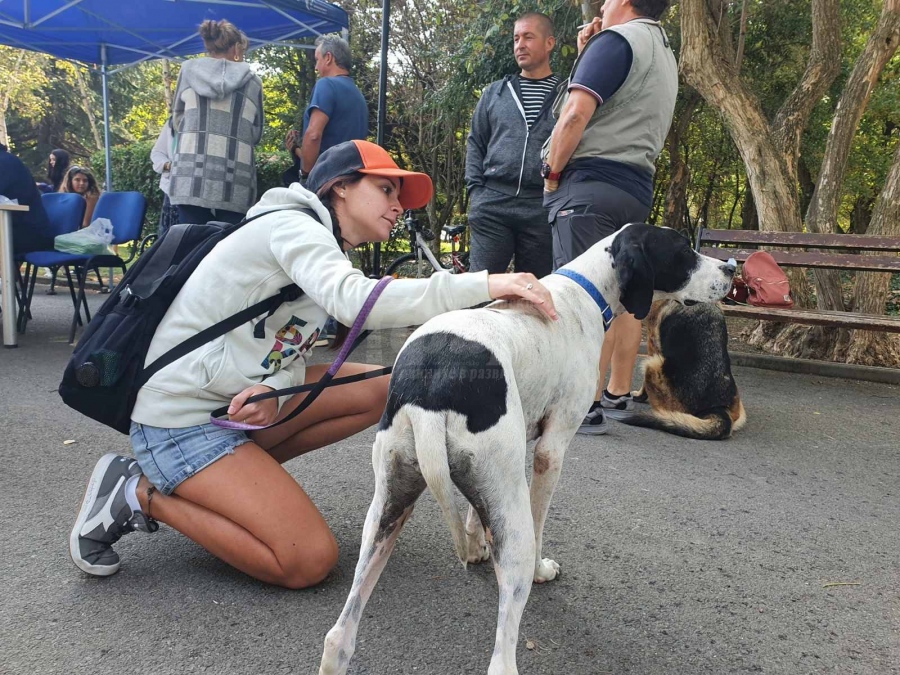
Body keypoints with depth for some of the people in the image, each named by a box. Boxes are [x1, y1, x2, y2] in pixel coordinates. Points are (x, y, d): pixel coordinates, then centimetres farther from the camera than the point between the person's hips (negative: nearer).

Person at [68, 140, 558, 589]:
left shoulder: (326, 251, 14)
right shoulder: (292, 225, -16)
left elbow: (290, 354, 6)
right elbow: (354, 302, -36)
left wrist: (273, 392, -17)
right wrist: (483, 285, -39)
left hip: (232, 403, 9)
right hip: (180, 419, -9)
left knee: (383, 390, 0)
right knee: (310, 561, -15)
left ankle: (240, 469, 6)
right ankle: (142, 494, -2)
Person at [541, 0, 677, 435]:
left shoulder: (616, 39, -5)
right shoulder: (665, 55, 26)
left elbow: (576, 113, -16)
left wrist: (552, 171, -6)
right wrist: (587, 57, 21)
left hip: (591, 183, -10)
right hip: (636, 188, 10)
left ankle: (587, 407, -12)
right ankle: (618, 396, 16)